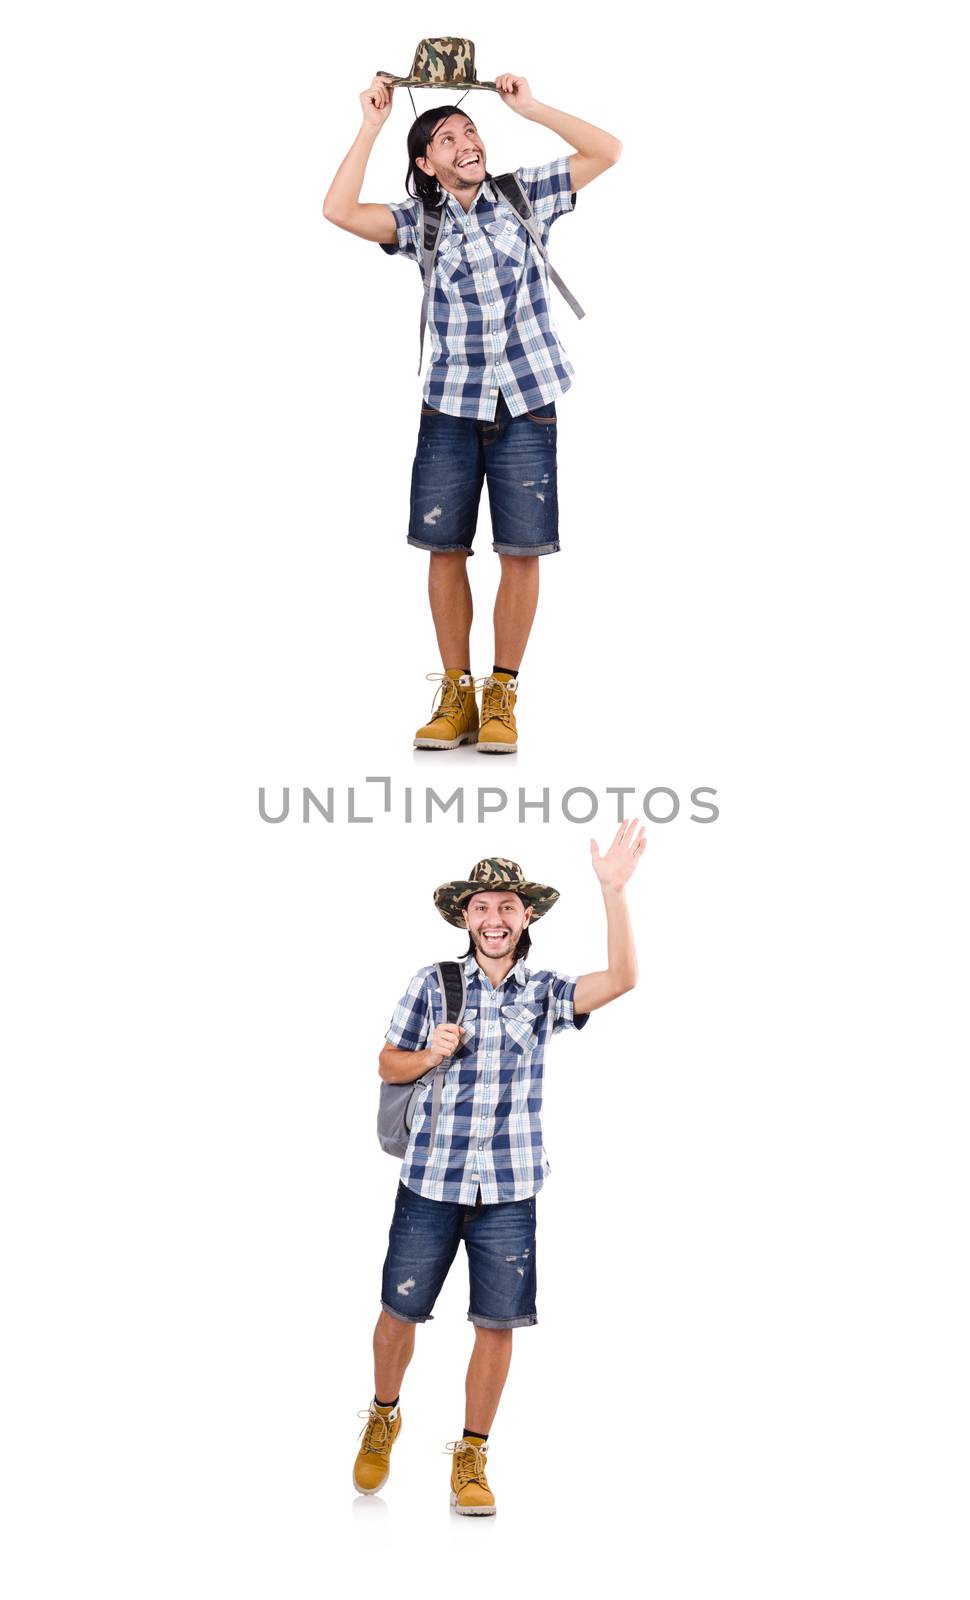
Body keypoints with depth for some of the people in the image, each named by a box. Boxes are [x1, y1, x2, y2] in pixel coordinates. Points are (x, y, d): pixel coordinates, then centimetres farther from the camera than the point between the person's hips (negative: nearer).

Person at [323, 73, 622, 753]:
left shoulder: (523, 195, 5)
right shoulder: (420, 222, 6)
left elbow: (607, 151, 1)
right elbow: (340, 210, -9)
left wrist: (531, 108, -3)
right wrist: (372, 126, -6)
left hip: (525, 407, -1)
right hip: (450, 407, 1)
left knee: (522, 551, -1)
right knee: (446, 549, 2)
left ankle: (502, 696, 11)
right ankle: (456, 693, 14)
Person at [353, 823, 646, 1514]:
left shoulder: (543, 993, 1)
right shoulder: (433, 984, 1)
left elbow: (621, 978, -15)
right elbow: (389, 1064, 10)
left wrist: (615, 892, -25)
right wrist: (428, 1055, -12)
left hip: (509, 1190, 0)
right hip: (430, 1181, 0)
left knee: (497, 1324, 3)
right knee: (399, 1310, 7)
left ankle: (471, 1458, 19)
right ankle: (384, 1417, 35)